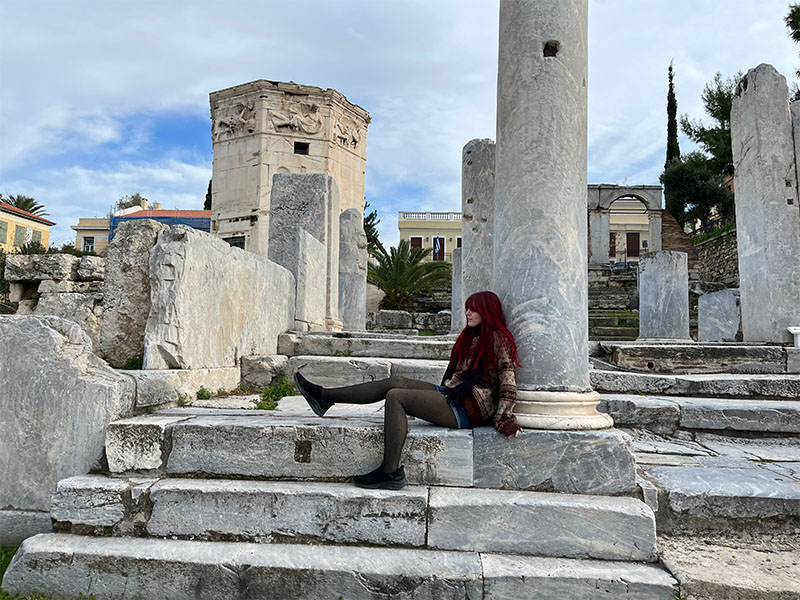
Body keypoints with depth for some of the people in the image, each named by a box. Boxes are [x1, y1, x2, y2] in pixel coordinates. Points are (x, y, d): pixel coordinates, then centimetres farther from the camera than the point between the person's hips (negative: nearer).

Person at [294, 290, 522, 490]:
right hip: (451, 395, 9)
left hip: (467, 408, -9)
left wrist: (505, 419, -17)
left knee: (395, 396, -17)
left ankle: (390, 472, -22)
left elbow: (508, 381, -13)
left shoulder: (497, 338, -7)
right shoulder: (470, 336, 19)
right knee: (394, 382, 2)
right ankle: (324, 396, 5)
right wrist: (444, 392, 12)